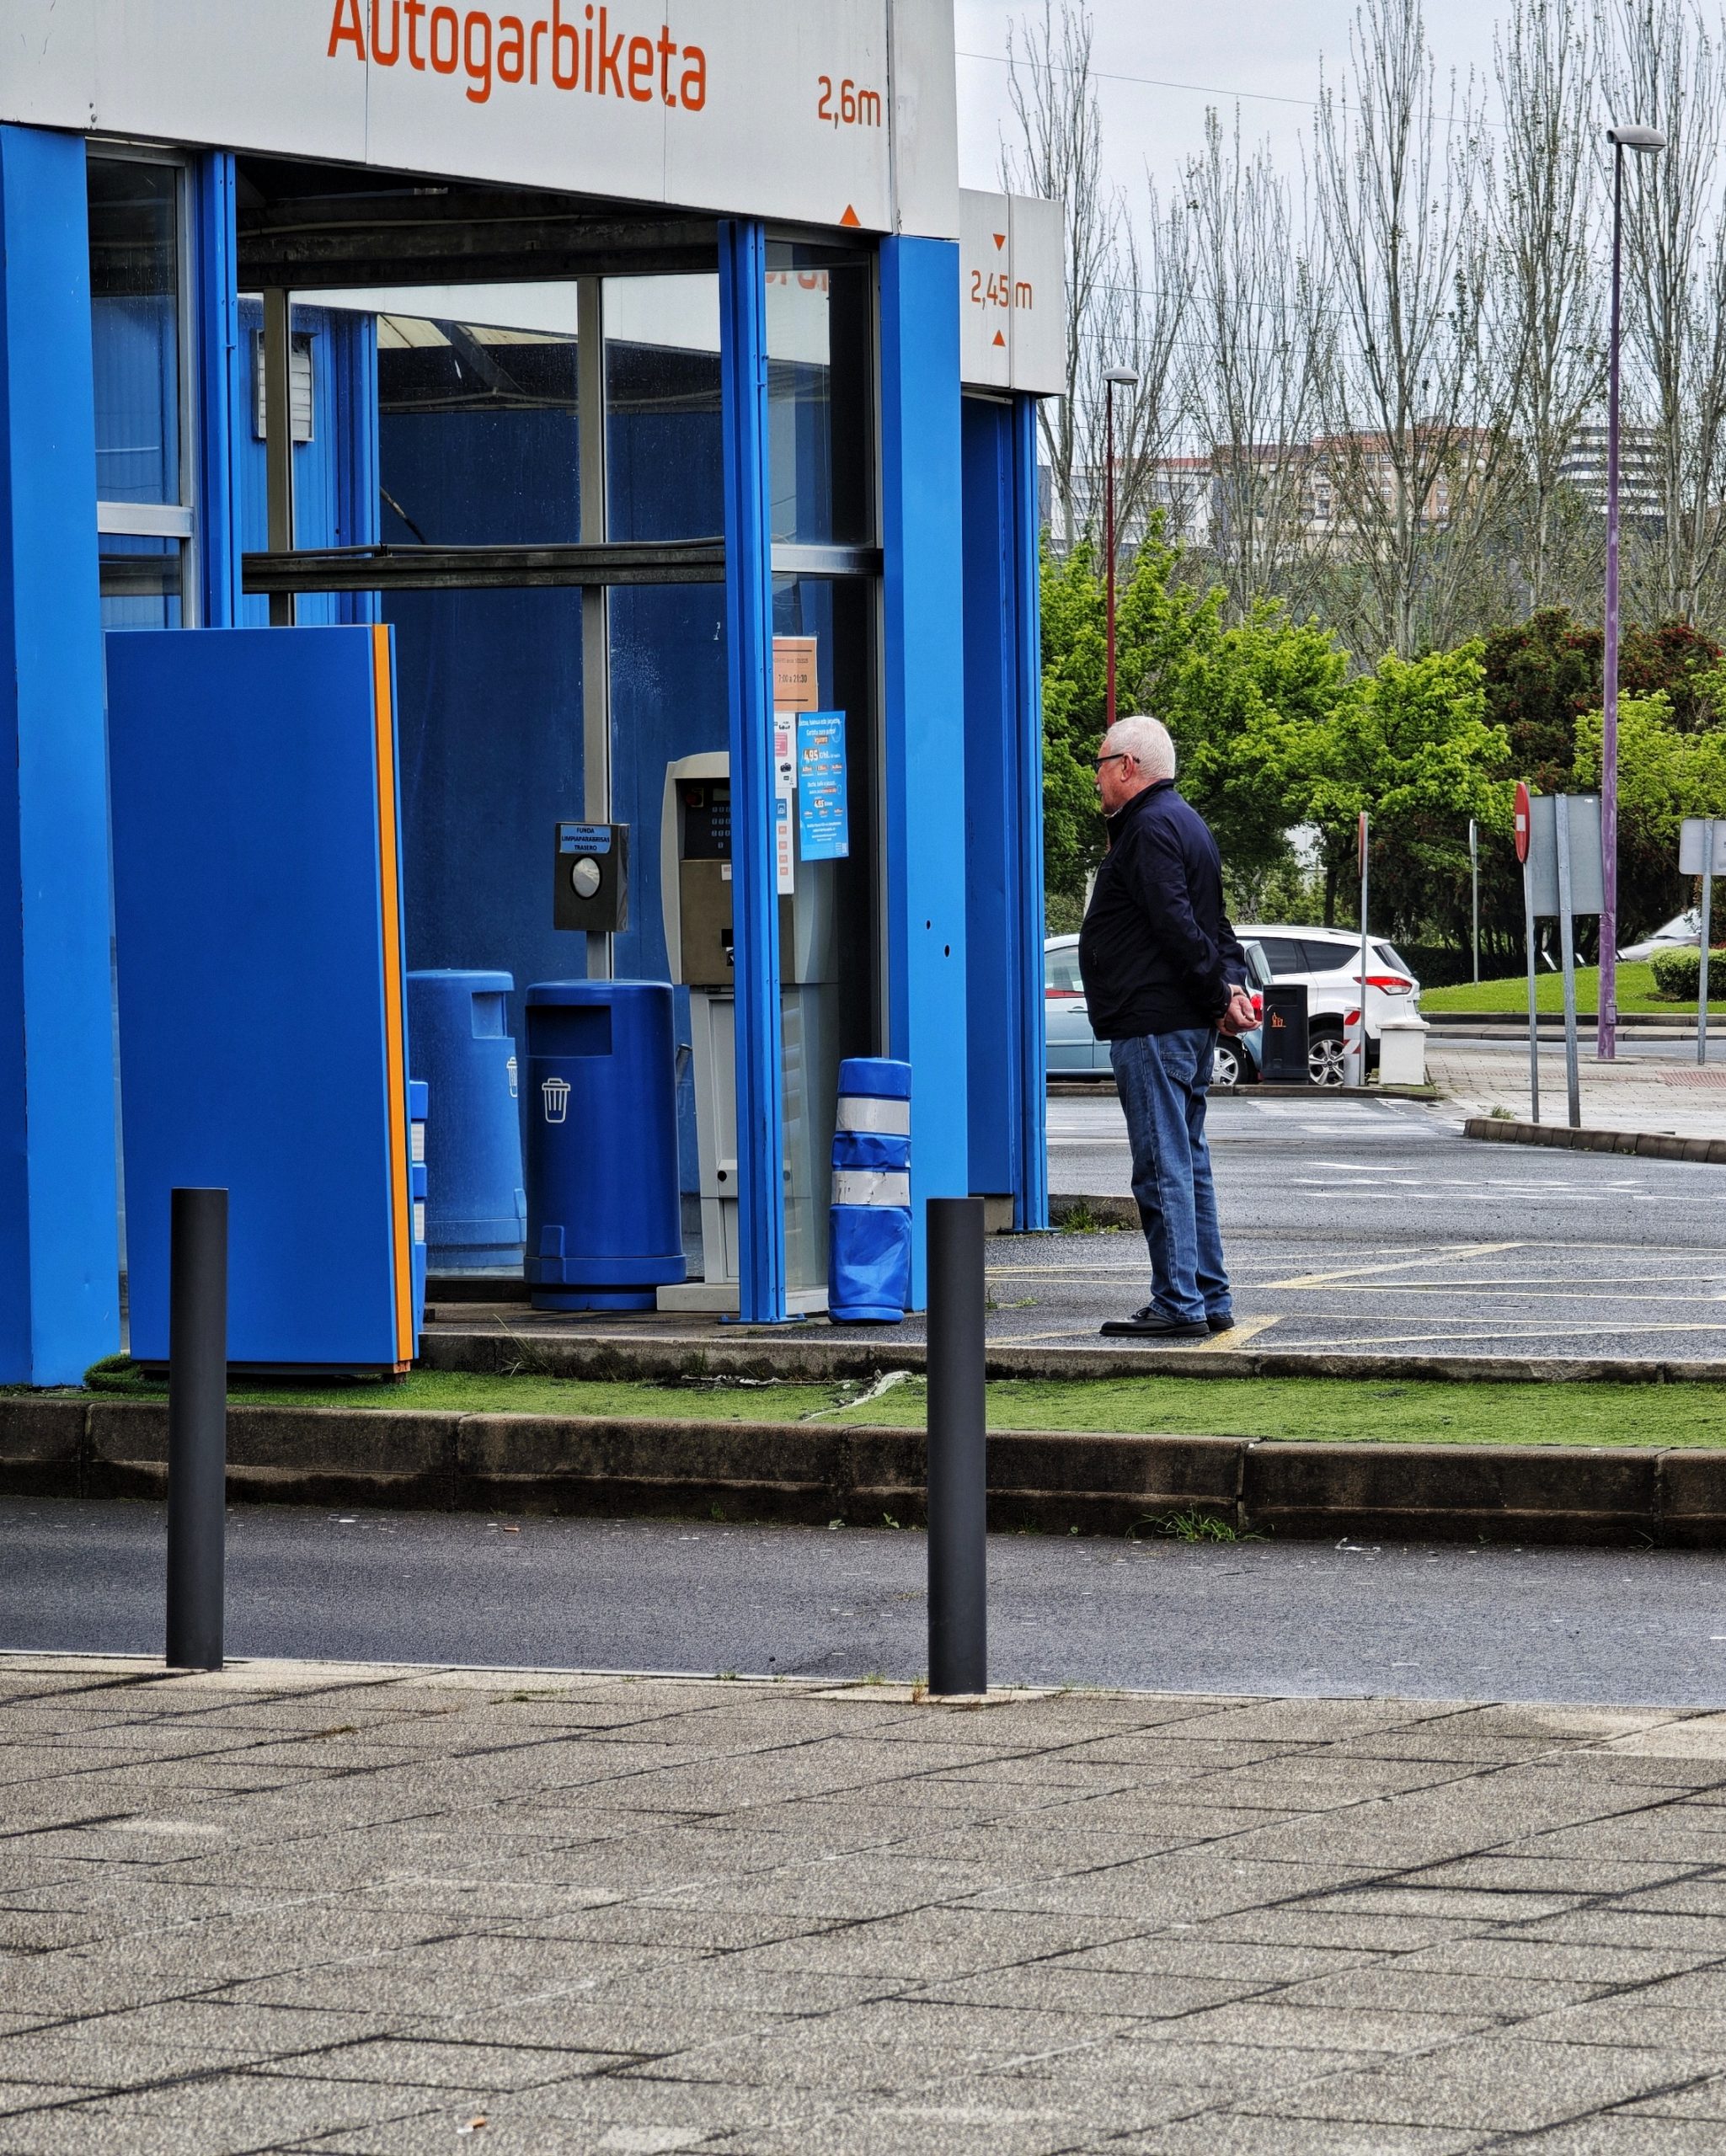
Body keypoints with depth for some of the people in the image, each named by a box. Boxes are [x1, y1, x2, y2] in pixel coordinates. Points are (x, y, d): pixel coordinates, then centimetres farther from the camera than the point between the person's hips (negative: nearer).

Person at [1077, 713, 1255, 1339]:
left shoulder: (1150, 829, -13)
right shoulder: (1185, 822, 20)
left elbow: (1179, 927, -21)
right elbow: (1213, 924, 18)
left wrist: (1218, 993, -15)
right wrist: (1232, 980, 3)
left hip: (1152, 1027, -11)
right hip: (1189, 1026, 11)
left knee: (1163, 1167, -9)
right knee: (1187, 1161, 14)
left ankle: (1179, 1304, -9)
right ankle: (1209, 1299, 16)